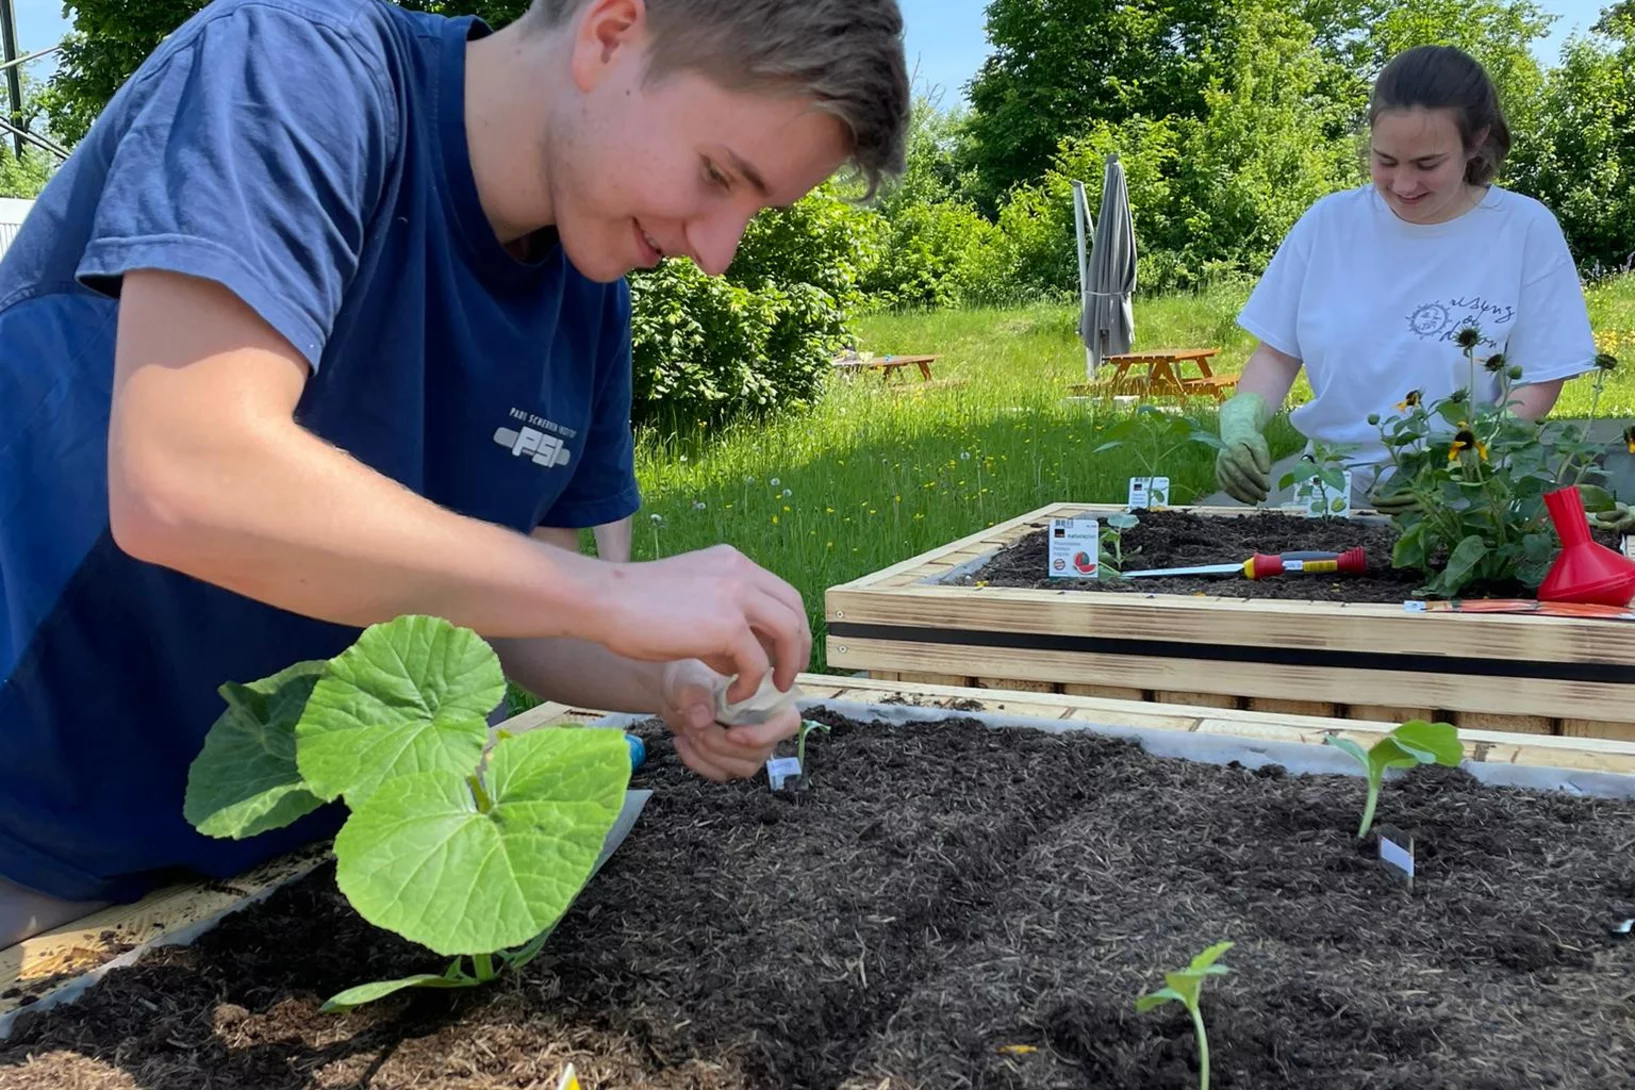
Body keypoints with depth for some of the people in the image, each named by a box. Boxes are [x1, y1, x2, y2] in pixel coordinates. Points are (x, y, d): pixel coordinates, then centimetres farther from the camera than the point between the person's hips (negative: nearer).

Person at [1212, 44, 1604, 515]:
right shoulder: (1328, 223, 4)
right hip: (1330, 489, 3)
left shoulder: (1526, 231, -1)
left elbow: (1534, 386, 0)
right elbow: (1277, 353, 9)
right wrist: (1241, 421, -11)